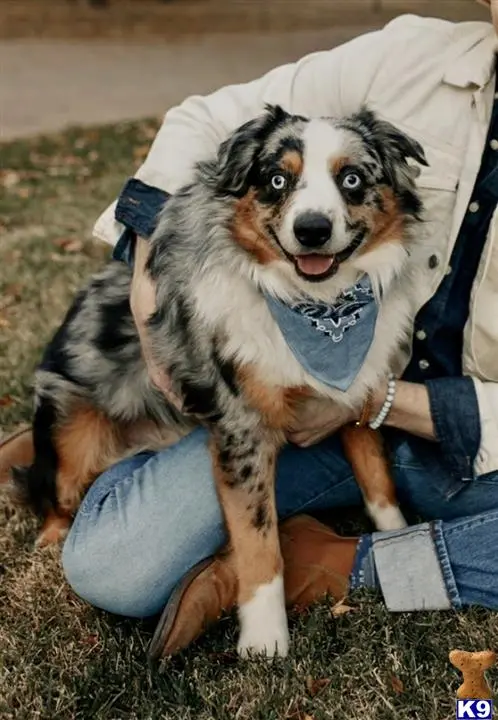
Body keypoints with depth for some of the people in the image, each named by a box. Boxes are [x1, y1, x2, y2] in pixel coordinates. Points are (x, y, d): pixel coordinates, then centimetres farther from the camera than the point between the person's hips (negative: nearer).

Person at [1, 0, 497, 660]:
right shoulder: (412, 55, -7)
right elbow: (204, 124, 0)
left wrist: (371, 399, -19)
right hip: (323, 395, 0)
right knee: (107, 568, -18)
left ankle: (332, 565, -15)